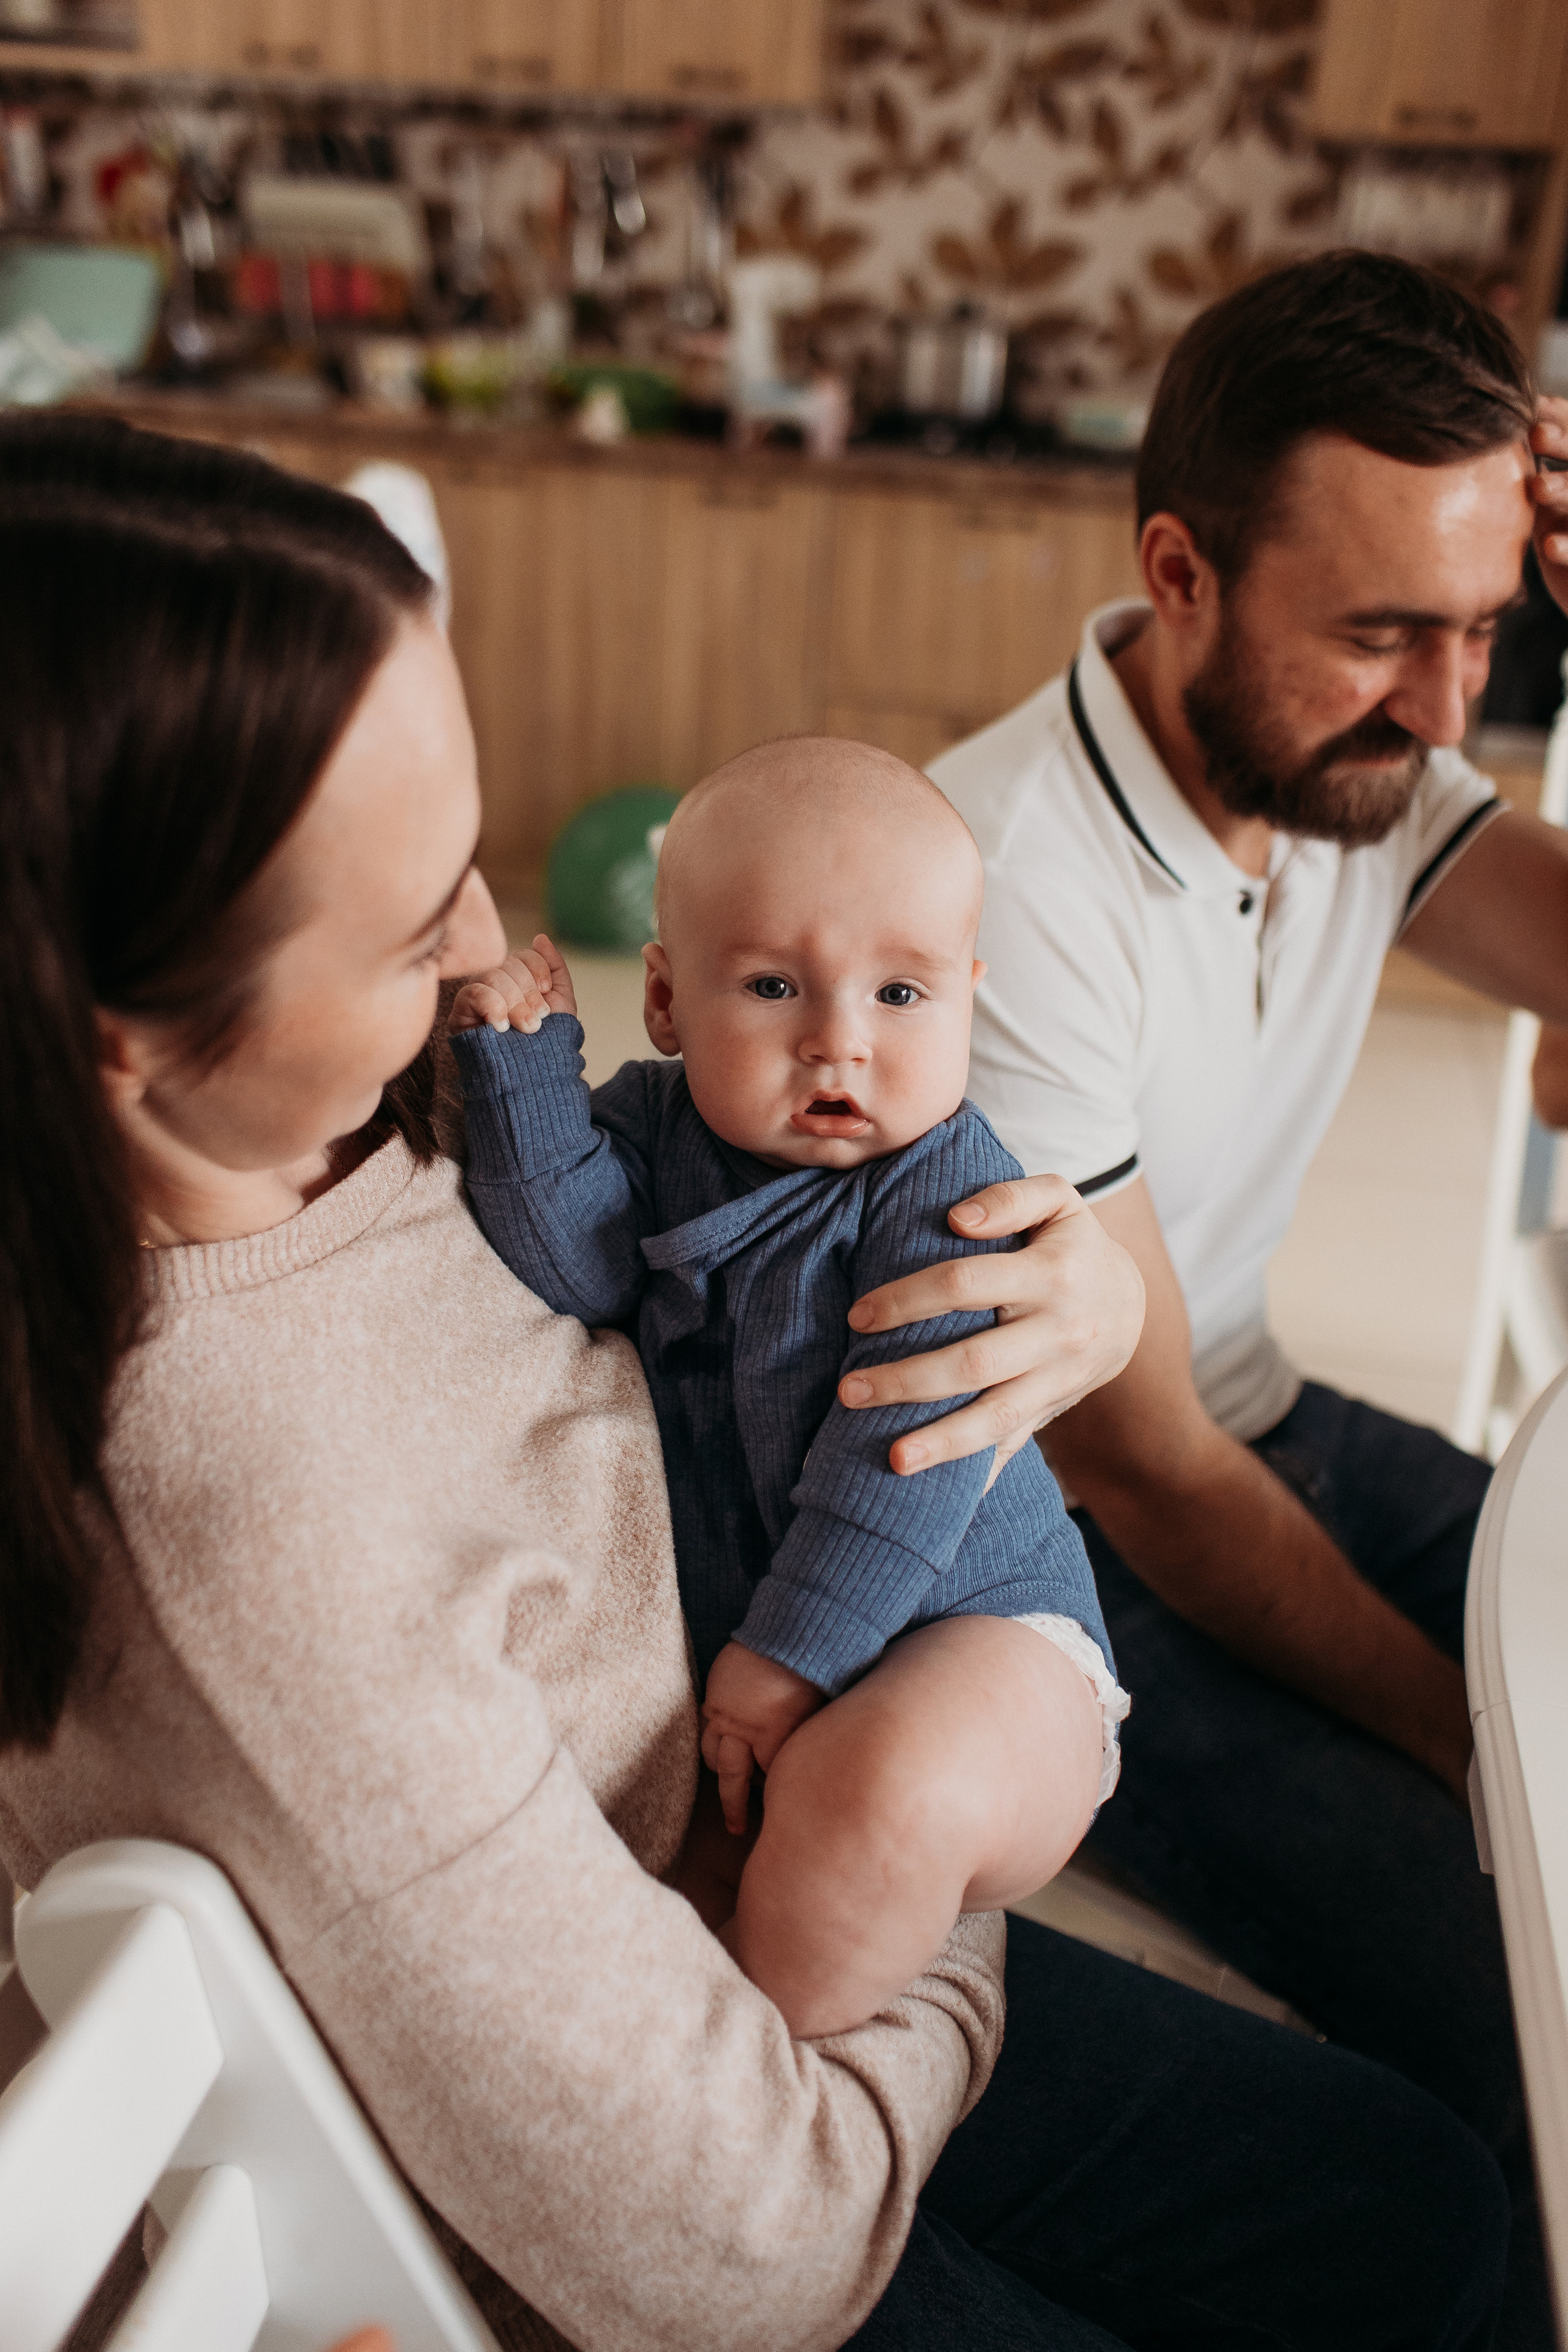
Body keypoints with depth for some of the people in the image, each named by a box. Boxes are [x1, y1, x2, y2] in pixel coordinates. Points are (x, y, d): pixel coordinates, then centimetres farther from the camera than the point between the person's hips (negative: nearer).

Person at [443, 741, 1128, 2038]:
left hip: (961, 1619, -6)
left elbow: (905, 1453, -19)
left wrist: (789, 1649, -20)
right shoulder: (655, 1127, 1)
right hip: (711, 1628, 6)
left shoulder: (950, 1187, -15)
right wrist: (523, 1057, -24)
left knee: (878, 1791, -33)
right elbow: (568, 1257, -17)